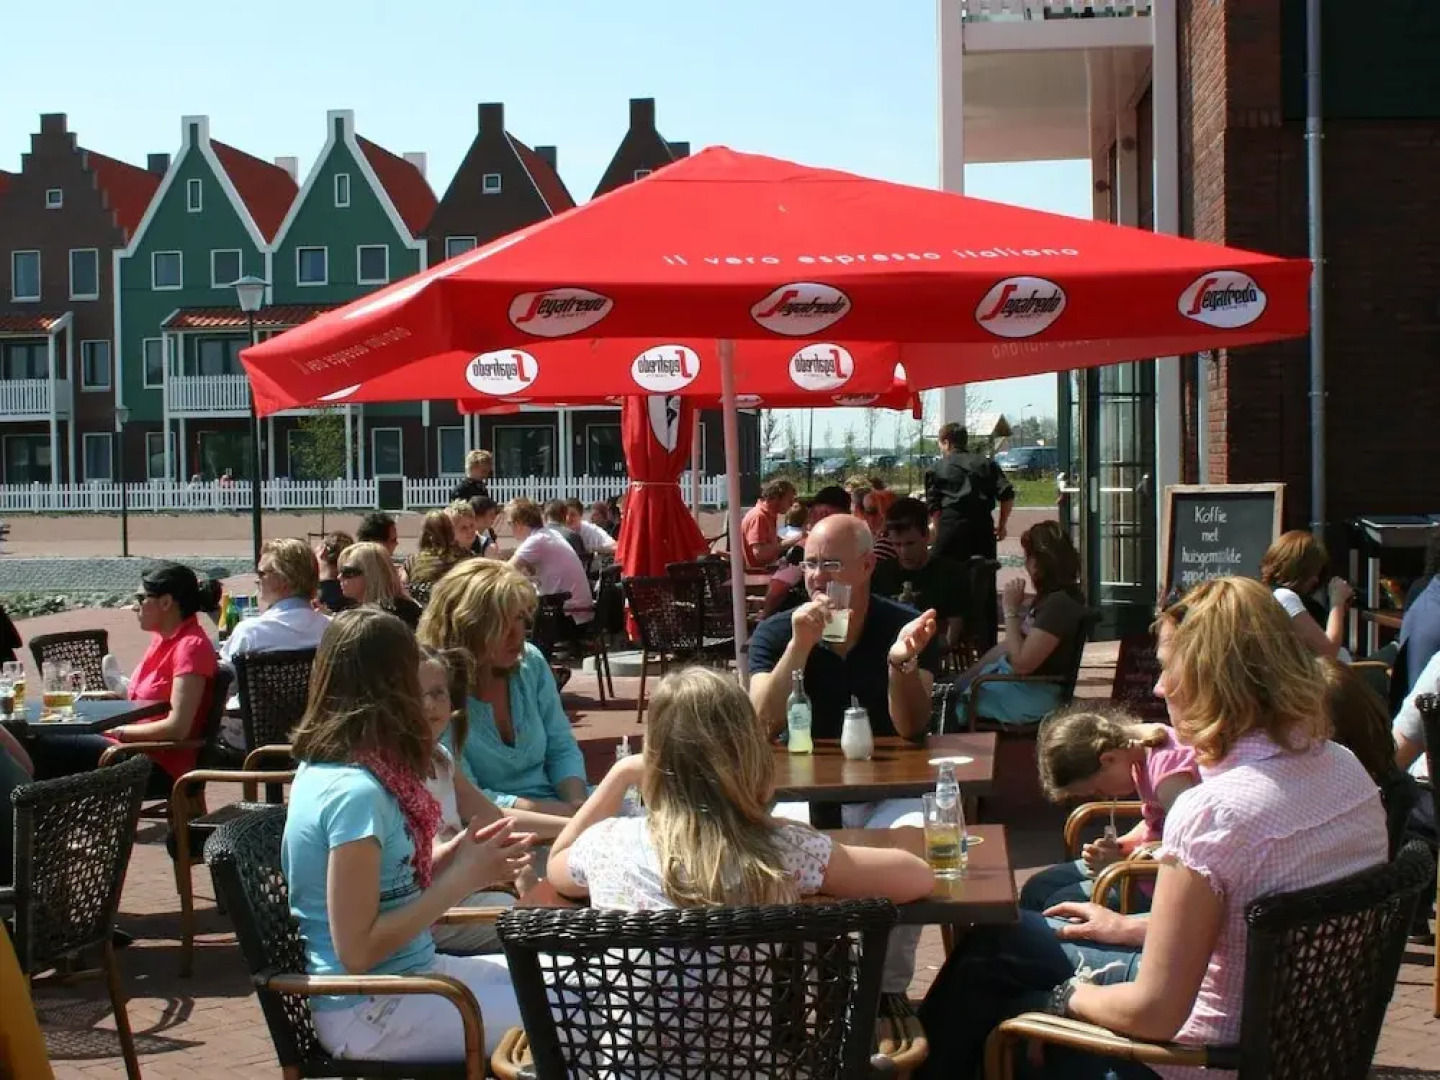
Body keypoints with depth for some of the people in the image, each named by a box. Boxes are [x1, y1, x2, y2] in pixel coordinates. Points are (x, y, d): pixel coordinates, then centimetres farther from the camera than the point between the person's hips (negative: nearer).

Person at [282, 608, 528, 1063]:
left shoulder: (323, 765, 4)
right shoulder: (356, 791, -23)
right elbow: (357, 950, -22)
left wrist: (454, 855, 0)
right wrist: (463, 878, -17)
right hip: (371, 1011, -9)